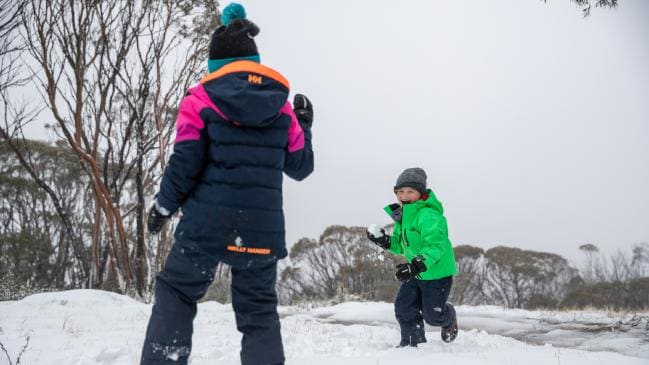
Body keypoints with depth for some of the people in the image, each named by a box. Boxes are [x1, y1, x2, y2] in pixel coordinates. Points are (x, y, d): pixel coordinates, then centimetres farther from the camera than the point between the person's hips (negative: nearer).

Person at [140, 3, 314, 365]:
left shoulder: (202, 98, -1)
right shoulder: (281, 106, 8)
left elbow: (185, 161, -6)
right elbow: (301, 167, 13)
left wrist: (164, 205, 8)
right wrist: (304, 127, 30)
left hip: (208, 221, -2)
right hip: (263, 228, 3)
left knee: (176, 292, 15)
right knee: (259, 309, 13)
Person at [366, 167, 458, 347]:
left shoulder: (428, 215, -26)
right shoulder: (402, 216, 5)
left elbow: (435, 245, -36)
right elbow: (400, 245, 15)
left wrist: (416, 266, -47)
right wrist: (384, 241, -4)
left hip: (438, 272, -8)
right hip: (416, 273, 8)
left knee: (433, 315, 1)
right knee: (404, 307, 3)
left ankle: (449, 320, 37)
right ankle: (413, 343, 21)